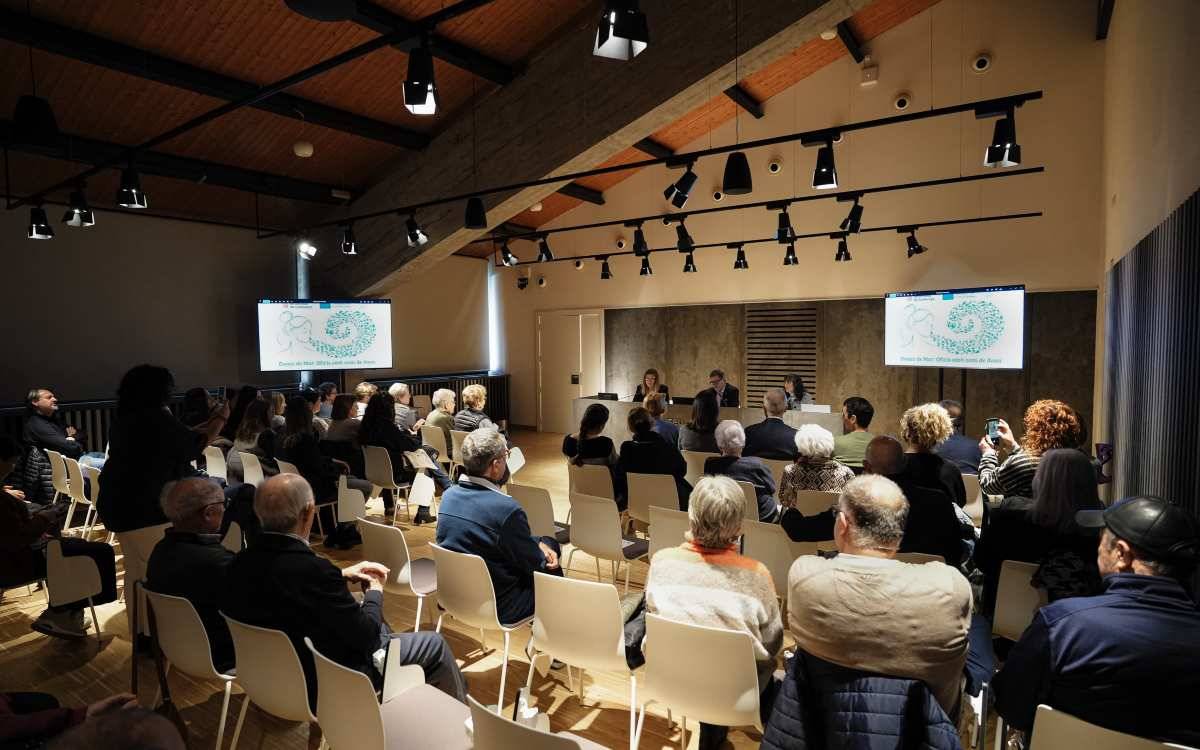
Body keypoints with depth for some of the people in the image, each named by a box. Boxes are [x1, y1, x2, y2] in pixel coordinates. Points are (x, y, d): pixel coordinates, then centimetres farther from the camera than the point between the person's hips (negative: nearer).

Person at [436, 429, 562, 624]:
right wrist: (545, 544, 6)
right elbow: (535, 565, -14)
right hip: (498, 609, -7)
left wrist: (539, 543, 2)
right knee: (554, 573, 15)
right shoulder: (506, 509, -30)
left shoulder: (448, 496, -6)